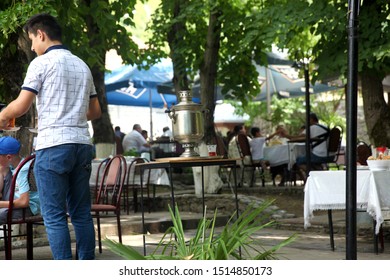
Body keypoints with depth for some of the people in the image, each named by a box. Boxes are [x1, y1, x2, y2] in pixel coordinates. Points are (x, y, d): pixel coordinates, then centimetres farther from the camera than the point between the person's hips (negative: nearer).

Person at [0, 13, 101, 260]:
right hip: (82, 144, 6)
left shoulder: (42, 62, -3)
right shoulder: (82, 65, 17)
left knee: (54, 216, -3)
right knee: (82, 213, 10)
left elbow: (21, 106, -8)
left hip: (53, 146, -6)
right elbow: (96, 112, 20)